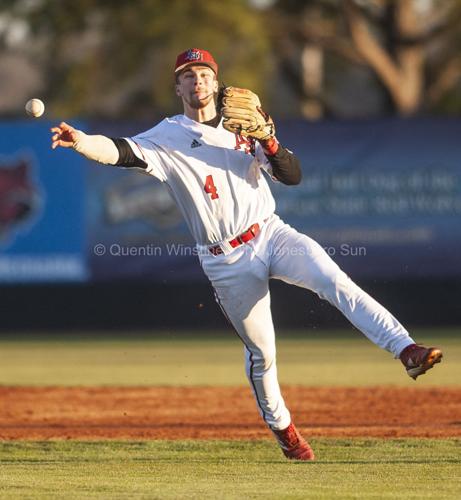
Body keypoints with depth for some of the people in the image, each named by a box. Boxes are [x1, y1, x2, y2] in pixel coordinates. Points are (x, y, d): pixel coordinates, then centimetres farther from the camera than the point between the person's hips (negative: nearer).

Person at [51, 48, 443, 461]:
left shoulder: (244, 130, 9)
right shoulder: (168, 137, -2)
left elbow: (293, 176, 3)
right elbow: (122, 151, -20)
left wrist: (268, 142, -16)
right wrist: (80, 142, -39)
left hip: (271, 234, 2)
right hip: (228, 261, -2)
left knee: (335, 281, -22)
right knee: (261, 350, 4)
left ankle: (407, 351, -29)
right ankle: (281, 426, 27)